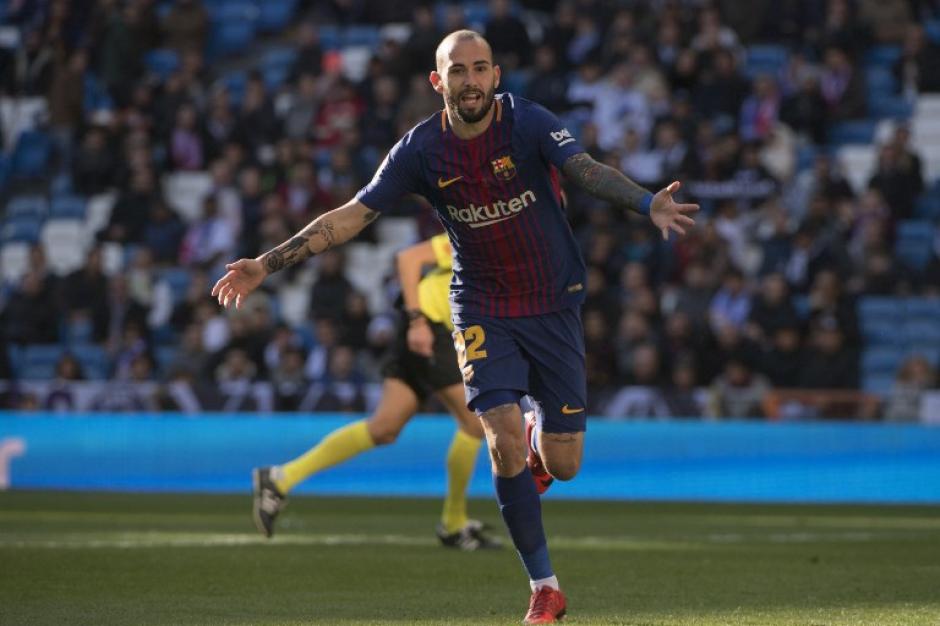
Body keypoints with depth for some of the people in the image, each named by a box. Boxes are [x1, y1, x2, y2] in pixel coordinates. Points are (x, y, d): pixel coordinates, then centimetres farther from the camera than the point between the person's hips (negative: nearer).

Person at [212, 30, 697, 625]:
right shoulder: (422, 149, -8)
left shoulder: (529, 123, -15)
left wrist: (647, 202, -52)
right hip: (482, 309, 1)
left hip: (553, 304, -1)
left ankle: (542, 435, 40)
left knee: (562, 465, -2)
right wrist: (267, 264, -9)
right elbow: (353, 215, -4)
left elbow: (587, 169, -32)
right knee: (504, 437, -19)